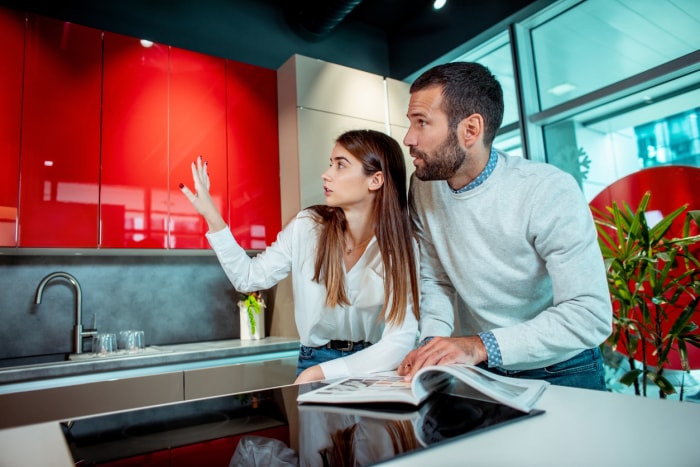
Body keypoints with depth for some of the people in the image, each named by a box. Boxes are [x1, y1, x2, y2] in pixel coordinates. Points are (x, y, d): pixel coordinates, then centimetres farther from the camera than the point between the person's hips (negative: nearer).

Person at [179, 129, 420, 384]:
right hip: (314, 361, 1)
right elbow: (249, 277, -1)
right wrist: (212, 216, -10)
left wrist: (321, 373, -24)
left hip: (373, 367, 0)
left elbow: (400, 341, -17)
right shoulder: (307, 226, -8)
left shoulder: (402, 246, -12)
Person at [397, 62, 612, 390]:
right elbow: (435, 279, 1)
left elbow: (590, 315, -25)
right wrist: (432, 341, -16)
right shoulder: (423, 188, -6)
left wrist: (481, 345, -33)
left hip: (559, 373, -2)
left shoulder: (549, 190, -21)